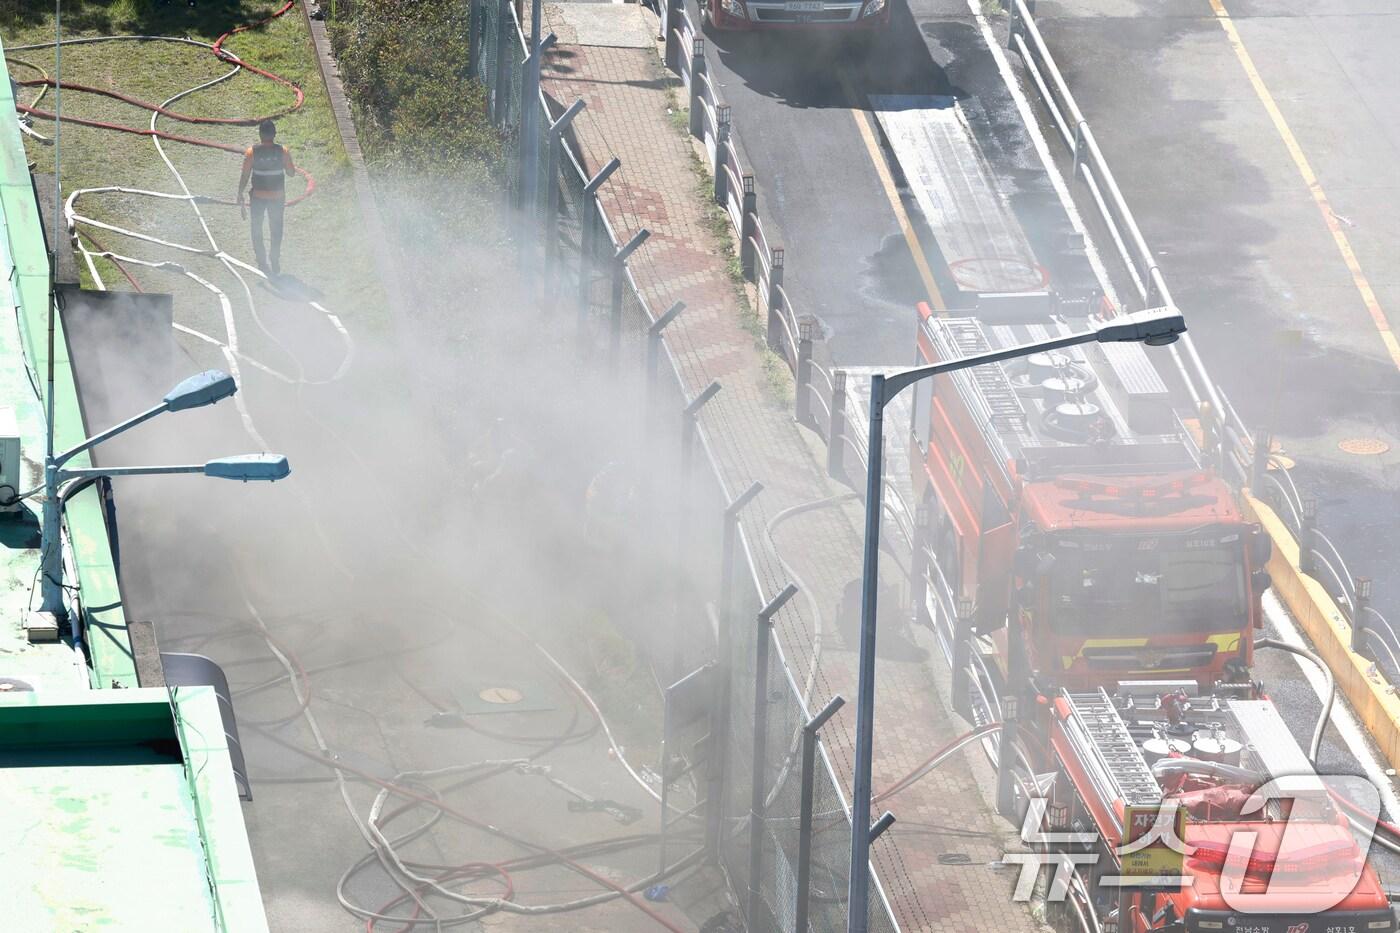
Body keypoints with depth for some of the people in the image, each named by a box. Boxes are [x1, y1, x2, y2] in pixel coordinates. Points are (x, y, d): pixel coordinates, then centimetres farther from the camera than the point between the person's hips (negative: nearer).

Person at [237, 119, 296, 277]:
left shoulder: (251, 153, -15)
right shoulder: (283, 152, -13)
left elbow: (245, 177, -10)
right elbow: (291, 172, -1)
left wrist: (240, 197, 1)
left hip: (258, 197, -1)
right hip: (277, 197, 1)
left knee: (257, 231, 17)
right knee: (276, 231, 19)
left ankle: (262, 263, 16)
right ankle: (275, 266, 25)